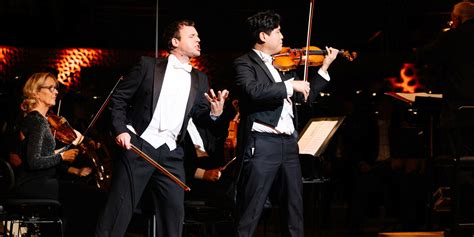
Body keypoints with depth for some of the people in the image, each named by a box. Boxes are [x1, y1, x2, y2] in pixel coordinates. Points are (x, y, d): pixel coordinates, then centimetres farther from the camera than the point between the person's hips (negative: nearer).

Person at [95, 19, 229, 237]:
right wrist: (120, 129, -10)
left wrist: (214, 113, -11)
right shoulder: (148, 66, 2)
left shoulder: (199, 80, 14)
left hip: (170, 152, 4)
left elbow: (200, 119, 11)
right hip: (138, 144, -4)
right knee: (120, 206, -4)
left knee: (174, 210, 4)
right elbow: (118, 98, 3)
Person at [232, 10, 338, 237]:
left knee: (295, 208, 12)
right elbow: (253, 91, -22)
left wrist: (324, 67, 16)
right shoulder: (244, 63, -3)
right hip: (261, 144, -7)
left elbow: (306, 96, 22)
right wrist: (290, 85, -18)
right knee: (249, 212, -5)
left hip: (288, 143, 7)